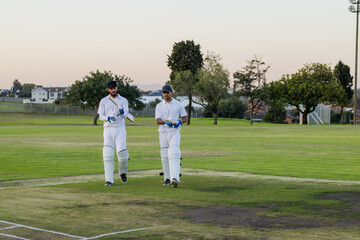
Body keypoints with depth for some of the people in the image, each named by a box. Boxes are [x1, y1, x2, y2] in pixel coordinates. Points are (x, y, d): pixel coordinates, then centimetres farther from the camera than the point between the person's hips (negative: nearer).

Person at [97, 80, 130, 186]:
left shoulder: (123, 100, 7)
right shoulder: (104, 101, 10)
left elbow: (125, 115, -6)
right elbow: (100, 116, 3)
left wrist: (122, 112, -31)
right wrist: (108, 118, -18)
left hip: (120, 129, -1)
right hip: (108, 129, 1)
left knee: (122, 152, -11)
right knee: (108, 154, -7)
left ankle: (123, 172, 18)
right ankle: (109, 180, -6)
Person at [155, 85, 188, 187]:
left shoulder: (178, 104, 7)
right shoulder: (159, 106, 9)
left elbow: (185, 117, 12)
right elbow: (158, 120, -2)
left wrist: (180, 122, -10)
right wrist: (165, 122, -23)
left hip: (174, 132, -3)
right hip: (163, 133, 3)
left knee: (173, 154, -19)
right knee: (164, 156, 6)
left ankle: (175, 178, -31)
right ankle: (167, 178, 18)